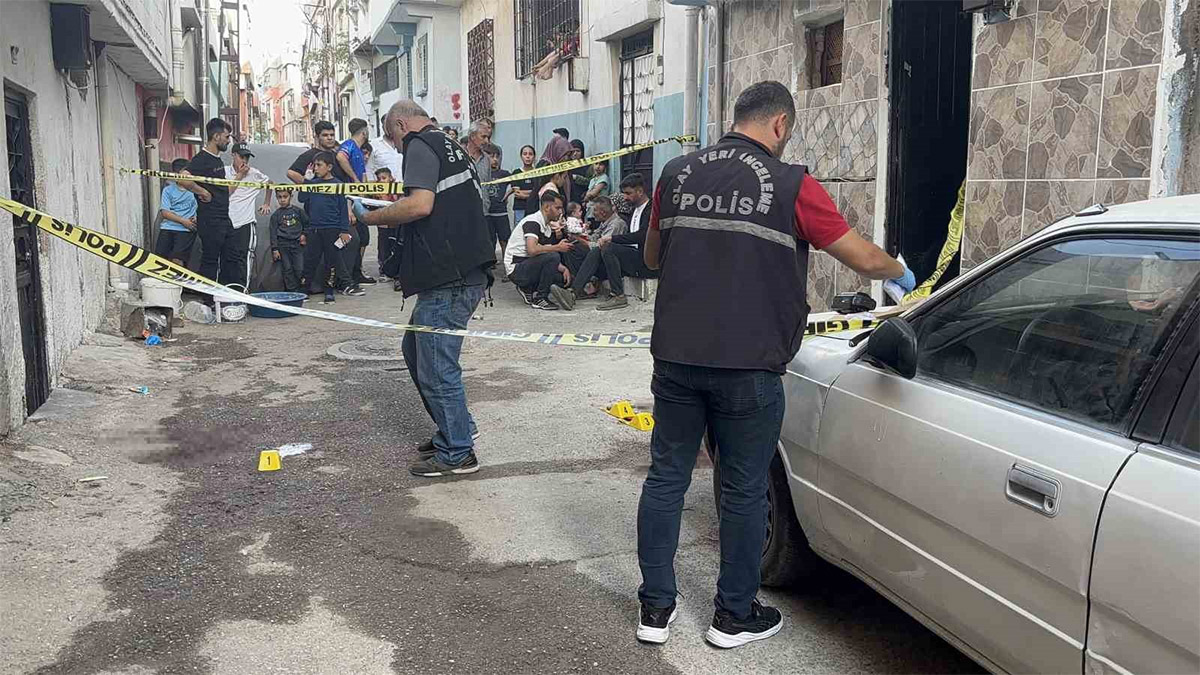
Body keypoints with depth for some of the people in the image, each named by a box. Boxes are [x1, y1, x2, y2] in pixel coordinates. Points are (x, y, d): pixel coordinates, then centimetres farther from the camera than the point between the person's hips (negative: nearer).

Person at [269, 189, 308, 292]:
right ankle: (292, 291, 4)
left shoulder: (298, 211, 5)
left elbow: (306, 224, 16)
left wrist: (304, 234, 2)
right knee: (287, 269, 0)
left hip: (297, 243, 0)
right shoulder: (276, 214, 4)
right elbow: (273, 232, 4)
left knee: (299, 269, -3)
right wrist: (274, 249, -1)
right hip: (283, 244, 0)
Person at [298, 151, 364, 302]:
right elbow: (302, 198, 2)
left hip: (332, 229, -4)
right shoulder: (312, 183, 9)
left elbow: (343, 209, -3)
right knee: (310, 260, 9)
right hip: (314, 228, 4)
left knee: (334, 259, 2)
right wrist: (307, 179, -2)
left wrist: (344, 230, -7)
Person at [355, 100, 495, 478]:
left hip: (448, 279, -10)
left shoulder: (420, 145, -7)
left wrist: (371, 217, -8)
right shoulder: (451, 146, 21)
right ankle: (459, 428, 28)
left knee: (436, 367, -1)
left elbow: (420, 204, -22)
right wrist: (399, 219, 28)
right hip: (467, 272, 10)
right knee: (415, 348, 21)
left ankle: (457, 454, 10)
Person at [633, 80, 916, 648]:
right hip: (748, 369, -3)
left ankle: (655, 609, 23)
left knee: (665, 478, 14)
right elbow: (864, 260, 1)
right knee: (743, 491, 10)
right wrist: (901, 274, 23)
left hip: (675, 360, 4)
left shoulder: (678, 174, 6)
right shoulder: (791, 185, -5)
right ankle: (734, 616, 25)